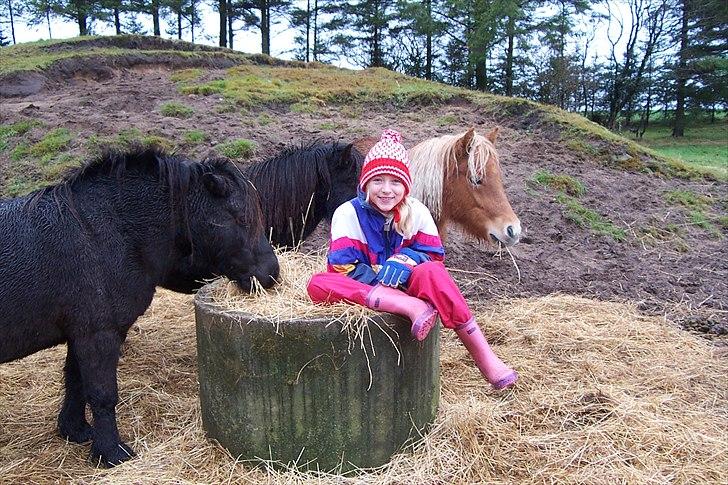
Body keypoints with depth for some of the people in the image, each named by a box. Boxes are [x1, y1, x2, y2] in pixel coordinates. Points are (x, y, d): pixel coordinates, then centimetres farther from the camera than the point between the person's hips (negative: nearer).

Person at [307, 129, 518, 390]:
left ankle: (484, 356, -28)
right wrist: (380, 276, -25)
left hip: (405, 287, 1)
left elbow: (434, 255, -3)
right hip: (365, 288, 0)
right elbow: (343, 266, -12)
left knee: (431, 272, -34)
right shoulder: (348, 213, -8)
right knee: (318, 284, -32)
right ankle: (412, 307, -44)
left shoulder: (417, 211, -2)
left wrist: (404, 260, -24)